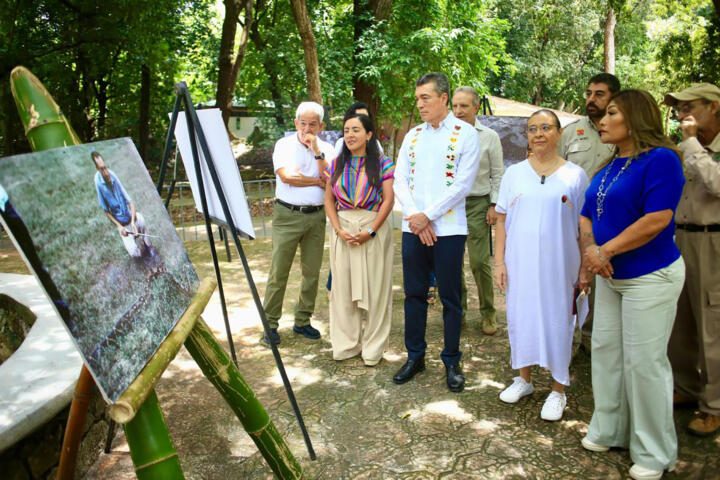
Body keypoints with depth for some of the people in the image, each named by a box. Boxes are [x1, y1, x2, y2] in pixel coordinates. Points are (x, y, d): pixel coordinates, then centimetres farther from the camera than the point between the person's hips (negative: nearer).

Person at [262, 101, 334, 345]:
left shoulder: (326, 149, 9)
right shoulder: (284, 145, 1)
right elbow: (286, 176, -14)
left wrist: (316, 151, -10)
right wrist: (318, 181, -6)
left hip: (316, 216, 3)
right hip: (287, 215, -3)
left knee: (312, 272, 7)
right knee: (279, 271, -3)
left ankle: (302, 321, 21)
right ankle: (270, 323, 7)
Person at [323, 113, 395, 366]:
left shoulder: (382, 164, -1)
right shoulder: (337, 164, 10)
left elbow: (388, 200, -7)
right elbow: (329, 200, 8)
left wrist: (370, 231, -15)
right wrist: (338, 229, -6)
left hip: (373, 230, -3)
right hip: (343, 231, 4)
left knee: (374, 287, 1)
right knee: (343, 287, 6)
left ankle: (373, 347, 14)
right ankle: (346, 344, 20)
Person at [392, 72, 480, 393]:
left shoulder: (465, 134, -2)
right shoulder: (413, 135, 12)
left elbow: (463, 184, -9)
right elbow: (400, 180, 7)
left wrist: (427, 216, -12)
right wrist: (414, 217, -8)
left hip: (448, 229, -4)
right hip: (413, 228, 4)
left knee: (450, 298, 5)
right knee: (414, 294, 11)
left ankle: (452, 362, 20)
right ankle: (415, 357, 26)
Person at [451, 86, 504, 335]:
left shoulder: (489, 136, 3)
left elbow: (497, 174, 5)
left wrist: (494, 206, -2)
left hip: (477, 203, -2)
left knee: (480, 261, -3)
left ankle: (488, 313, 12)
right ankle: (458, 308, 23)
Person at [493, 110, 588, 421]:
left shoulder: (575, 175, 1)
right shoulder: (514, 173, 6)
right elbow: (502, 221, 5)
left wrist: (585, 268, -2)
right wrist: (499, 262, -1)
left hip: (559, 264, -2)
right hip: (519, 264, 2)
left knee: (558, 321, 5)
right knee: (520, 317, 11)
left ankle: (558, 390, 22)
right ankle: (524, 379, 32)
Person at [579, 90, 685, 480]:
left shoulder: (660, 159, -14)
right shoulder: (609, 167, 11)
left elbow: (657, 219, -24)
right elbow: (587, 215, 10)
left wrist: (606, 250, -18)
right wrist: (590, 247, -10)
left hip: (649, 277, -8)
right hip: (611, 276, 8)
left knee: (643, 362, -1)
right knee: (605, 350, 14)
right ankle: (609, 430, 32)